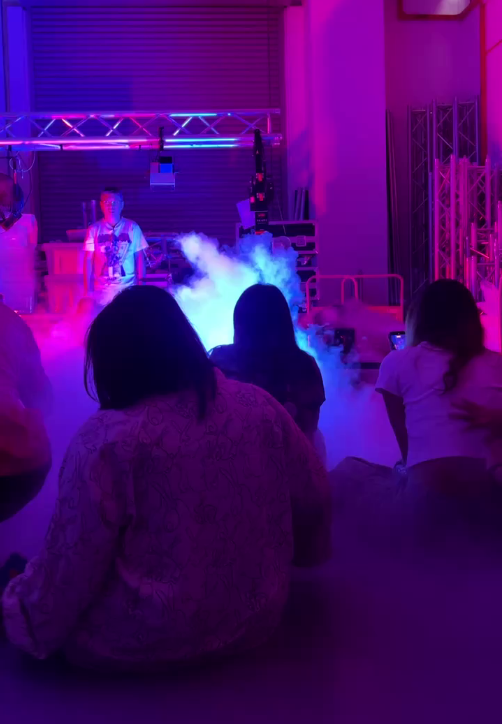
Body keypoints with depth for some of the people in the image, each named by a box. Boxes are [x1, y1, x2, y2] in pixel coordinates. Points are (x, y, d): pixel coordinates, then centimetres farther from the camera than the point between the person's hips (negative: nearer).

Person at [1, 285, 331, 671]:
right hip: (256, 621, 6)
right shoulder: (262, 405, -3)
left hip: (146, 641, -6)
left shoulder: (106, 437, -18)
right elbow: (315, 498, 9)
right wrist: (290, 554, 30)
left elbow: (70, 568, -14)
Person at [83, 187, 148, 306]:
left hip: (128, 287, 0)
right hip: (102, 289, 0)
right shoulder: (94, 229, 2)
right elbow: (88, 260, 3)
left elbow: (139, 257, 5)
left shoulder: (132, 227, 2)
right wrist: (87, 289, -2)